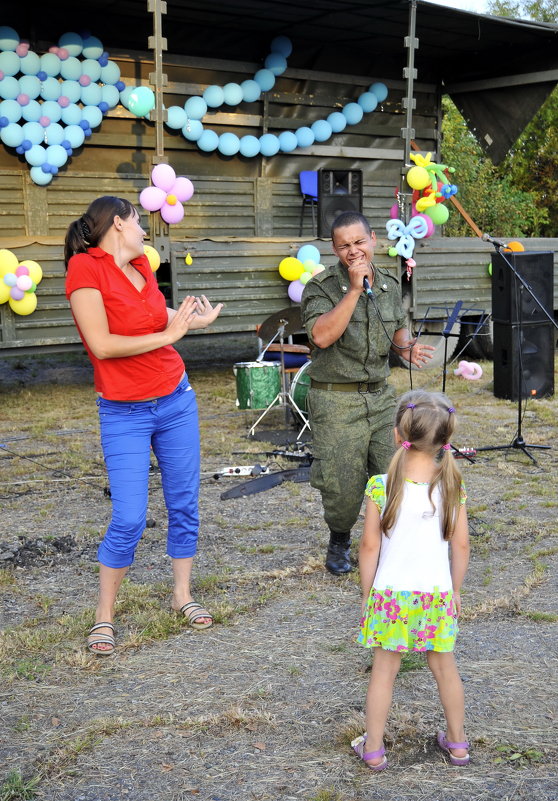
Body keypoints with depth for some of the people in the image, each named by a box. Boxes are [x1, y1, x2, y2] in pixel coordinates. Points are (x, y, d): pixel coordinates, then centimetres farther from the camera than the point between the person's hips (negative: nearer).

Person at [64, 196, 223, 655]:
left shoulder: (141, 264, 6)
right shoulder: (85, 267, -14)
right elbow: (102, 345, -20)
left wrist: (192, 320, 7)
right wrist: (168, 334, -12)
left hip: (176, 401, 7)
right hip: (124, 414, -6)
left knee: (184, 505, 11)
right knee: (129, 520, -8)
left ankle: (183, 594, 29)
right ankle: (104, 616, 10)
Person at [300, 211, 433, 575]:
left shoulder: (390, 284, 9)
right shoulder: (321, 287, -9)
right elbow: (322, 335, -24)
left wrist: (406, 346, 0)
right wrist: (355, 289, -23)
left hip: (381, 395, 5)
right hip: (336, 401, -5)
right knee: (342, 486, -1)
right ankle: (339, 542, 27)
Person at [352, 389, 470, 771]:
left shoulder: (381, 486, -15)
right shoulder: (452, 485, -10)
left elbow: (370, 546, -9)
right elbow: (461, 545, -3)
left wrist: (367, 592, 4)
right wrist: (455, 591, 11)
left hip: (390, 593, -2)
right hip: (437, 592, 2)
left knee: (384, 670, 12)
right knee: (444, 667, 19)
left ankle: (373, 749, 22)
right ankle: (458, 742, 34)